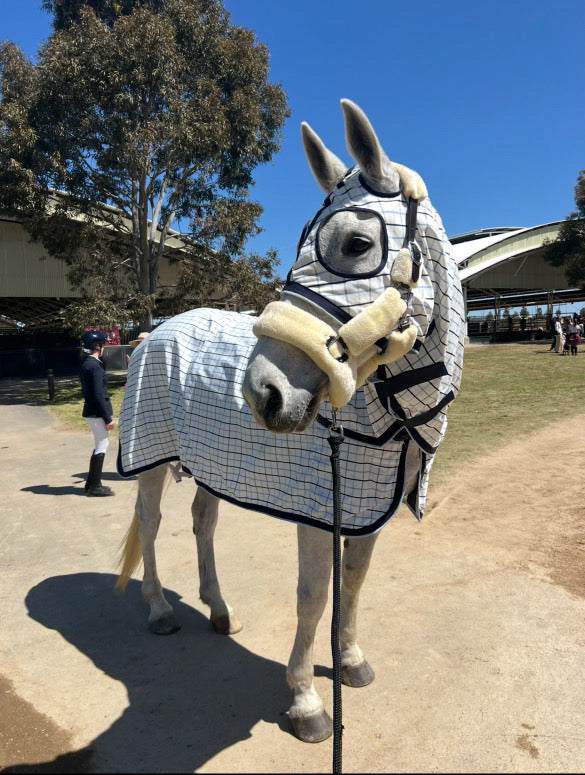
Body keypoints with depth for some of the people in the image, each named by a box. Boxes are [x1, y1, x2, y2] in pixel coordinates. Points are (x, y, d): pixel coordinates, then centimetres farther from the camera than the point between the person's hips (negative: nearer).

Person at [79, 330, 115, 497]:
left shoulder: (85, 364, 13)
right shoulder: (95, 366, -17)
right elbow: (99, 395, -21)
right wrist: (108, 418, -18)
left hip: (91, 411, 10)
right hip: (97, 412, -10)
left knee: (100, 444, 18)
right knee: (101, 446, -2)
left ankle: (91, 483, 25)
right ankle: (95, 487, 4)